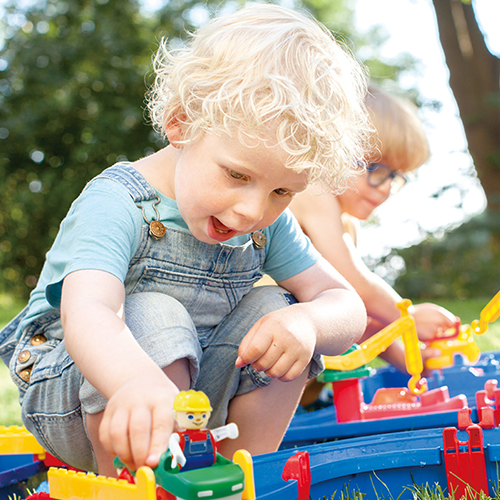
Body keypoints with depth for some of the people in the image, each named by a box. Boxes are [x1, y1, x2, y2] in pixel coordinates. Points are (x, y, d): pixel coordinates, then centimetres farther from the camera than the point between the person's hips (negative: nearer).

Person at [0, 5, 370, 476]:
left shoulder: (268, 223, -4)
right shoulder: (116, 204, -24)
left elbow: (346, 306, -6)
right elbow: (85, 315, -42)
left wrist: (309, 322, -32)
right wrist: (140, 382, -64)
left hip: (194, 408, 6)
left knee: (279, 309, -13)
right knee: (153, 318, -33)